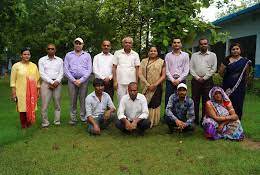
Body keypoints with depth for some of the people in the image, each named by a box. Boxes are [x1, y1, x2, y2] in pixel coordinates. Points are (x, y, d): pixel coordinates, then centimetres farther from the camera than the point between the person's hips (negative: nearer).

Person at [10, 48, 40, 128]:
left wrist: (38, 91, 10)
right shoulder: (16, 66, 1)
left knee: (31, 109, 2)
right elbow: (13, 80, 0)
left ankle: (29, 124, 16)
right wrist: (13, 93, -5)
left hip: (32, 92, 2)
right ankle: (23, 126, 11)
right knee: (23, 109, -1)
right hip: (21, 92, -2)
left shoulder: (34, 66, 10)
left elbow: (37, 79, 13)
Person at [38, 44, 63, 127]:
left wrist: (57, 81, -10)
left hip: (57, 83, 2)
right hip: (46, 83, -2)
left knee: (57, 104, 4)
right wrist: (51, 82, -11)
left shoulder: (60, 60, 13)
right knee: (44, 104, -6)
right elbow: (42, 74, -1)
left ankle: (57, 122, 11)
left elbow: (61, 73, 7)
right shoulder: (42, 60, 7)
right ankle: (45, 123, 1)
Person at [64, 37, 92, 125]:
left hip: (83, 80, 0)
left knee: (83, 100, -2)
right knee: (73, 100, 0)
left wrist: (81, 80, -7)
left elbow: (89, 69, 3)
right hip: (72, 80, 1)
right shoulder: (68, 55, 13)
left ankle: (83, 117, 6)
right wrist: (74, 80, -7)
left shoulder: (87, 55, 12)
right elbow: (66, 70, 4)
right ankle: (73, 118, 7)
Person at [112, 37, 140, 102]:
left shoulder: (135, 54, 7)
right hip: (120, 82, 0)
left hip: (132, 82, 0)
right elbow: (114, 67, 4)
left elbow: (137, 69, 7)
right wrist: (115, 81, -2)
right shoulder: (117, 53, 6)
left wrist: (136, 82, 1)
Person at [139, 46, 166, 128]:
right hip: (146, 87, 1)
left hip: (157, 87, -1)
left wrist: (155, 85, -11)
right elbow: (140, 73, 0)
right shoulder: (144, 61, 10)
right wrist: (148, 85, -10)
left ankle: (154, 122, 9)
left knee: (155, 104, 0)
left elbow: (163, 76, 1)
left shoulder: (161, 62, 6)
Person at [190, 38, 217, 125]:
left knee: (206, 101, 1)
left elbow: (214, 68, -1)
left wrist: (204, 78, -8)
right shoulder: (194, 55, 12)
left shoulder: (212, 55, 7)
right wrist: (197, 77, -7)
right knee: (195, 101, 3)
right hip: (196, 80, 2)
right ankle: (195, 119, 11)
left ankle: (204, 120, 10)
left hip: (207, 81, -1)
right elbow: (191, 68, 5)